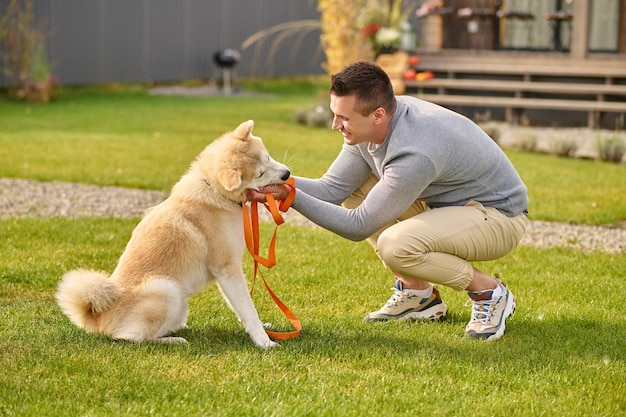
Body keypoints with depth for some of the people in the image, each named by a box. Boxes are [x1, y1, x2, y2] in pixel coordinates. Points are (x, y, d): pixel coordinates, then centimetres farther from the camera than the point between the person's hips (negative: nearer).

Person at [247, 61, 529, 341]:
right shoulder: (367, 127, -9)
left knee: (394, 245, -32)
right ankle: (416, 292, 9)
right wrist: (275, 180, -19)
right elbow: (331, 188, -3)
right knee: (353, 186, 2)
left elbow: (358, 226, -28)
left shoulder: (413, 154, -34)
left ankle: (489, 293, -7)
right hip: (447, 203, 9)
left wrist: (291, 196, -30)